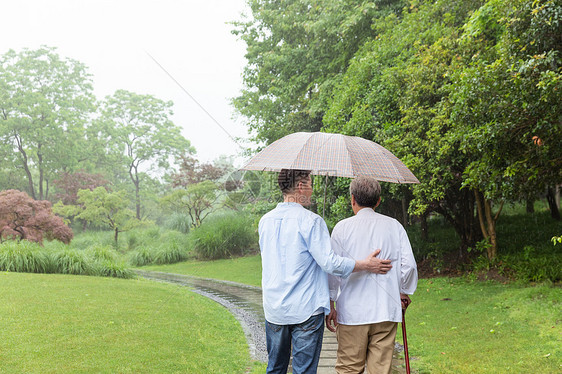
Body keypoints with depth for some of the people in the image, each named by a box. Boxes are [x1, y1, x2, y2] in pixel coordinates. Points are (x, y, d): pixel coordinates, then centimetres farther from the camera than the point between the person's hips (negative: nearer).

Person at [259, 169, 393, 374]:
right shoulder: (311, 221, -14)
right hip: (305, 310, -6)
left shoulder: (265, 221, 6)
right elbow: (329, 262, -17)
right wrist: (365, 265, -5)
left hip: (273, 309, 6)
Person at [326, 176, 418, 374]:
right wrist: (404, 292, 19)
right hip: (386, 310, 2)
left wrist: (330, 304, 5)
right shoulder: (394, 226, 5)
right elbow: (408, 264, 3)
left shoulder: (342, 227, -2)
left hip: (352, 311, -2)